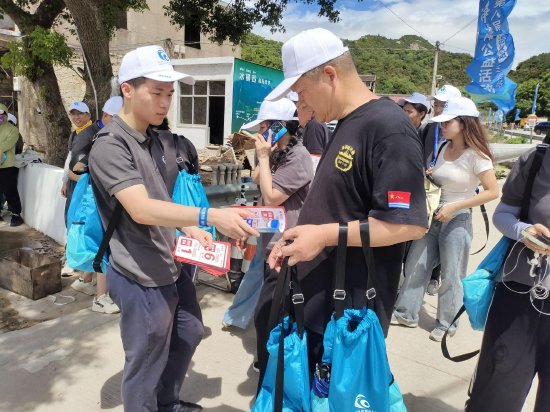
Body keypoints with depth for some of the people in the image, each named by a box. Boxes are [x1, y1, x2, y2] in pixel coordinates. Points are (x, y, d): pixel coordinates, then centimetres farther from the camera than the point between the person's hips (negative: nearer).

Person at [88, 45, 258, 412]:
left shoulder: (153, 139, 9)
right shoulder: (110, 145, -18)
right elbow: (141, 210, -31)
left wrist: (189, 228, 2)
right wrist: (210, 215, -40)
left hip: (170, 266, 9)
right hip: (141, 277, -9)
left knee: (188, 336, 25)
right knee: (146, 367, 8)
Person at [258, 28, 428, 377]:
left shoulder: (388, 128, -20)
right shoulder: (345, 125, 11)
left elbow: (410, 224, -24)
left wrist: (326, 235, -23)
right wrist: (296, 240, 8)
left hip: (350, 312, -9)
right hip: (315, 294, 9)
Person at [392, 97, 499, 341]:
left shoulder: (476, 155, -14)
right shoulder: (445, 149, 5)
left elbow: (493, 192, -15)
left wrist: (455, 207, -20)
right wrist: (431, 176, -1)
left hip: (458, 220, -6)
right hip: (433, 215, 6)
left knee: (451, 274, 7)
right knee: (416, 265, 10)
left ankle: (446, 323, 25)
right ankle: (407, 313, 24)